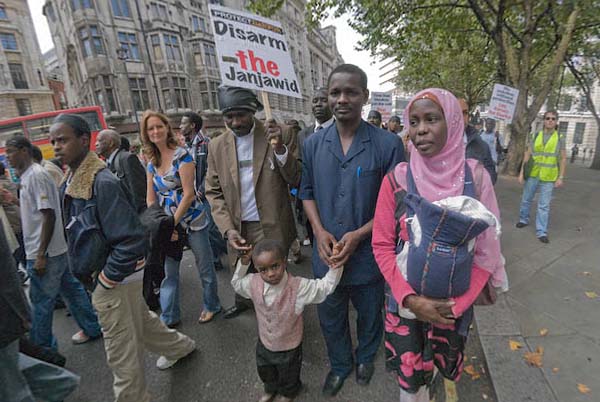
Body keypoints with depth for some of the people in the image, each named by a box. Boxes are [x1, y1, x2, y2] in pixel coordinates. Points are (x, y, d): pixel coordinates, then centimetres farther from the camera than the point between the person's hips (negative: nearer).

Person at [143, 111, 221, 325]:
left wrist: (172, 223, -15)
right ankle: (169, 316, 29)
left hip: (192, 220, -5)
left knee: (204, 266, 9)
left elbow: (188, 193, -16)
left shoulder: (182, 155, -10)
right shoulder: (152, 162, 8)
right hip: (167, 223, 6)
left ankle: (211, 306, 31)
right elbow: (151, 199, 6)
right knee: (169, 271, 13)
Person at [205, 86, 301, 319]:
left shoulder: (280, 135, -9)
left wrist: (280, 149, -26)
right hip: (237, 229, 4)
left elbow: (296, 180, -10)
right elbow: (213, 193, 3)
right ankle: (243, 302, 56)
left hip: (272, 228, -3)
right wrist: (228, 230, -9)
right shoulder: (217, 146, 0)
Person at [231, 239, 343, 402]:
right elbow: (236, 283, -1)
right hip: (264, 344, 4)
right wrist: (243, 263, -16)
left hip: (289, 349, -3)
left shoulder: (299, 287, -35)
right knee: (265, 374, 35)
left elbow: (327, 285, -31)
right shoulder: (253, 283, -22)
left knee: (288, 378, 29)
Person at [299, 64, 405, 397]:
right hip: (326, 254, 3)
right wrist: (320, 231, -10)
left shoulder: (388, 144, -14)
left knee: (369, 315, 24)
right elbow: (307, 192, 5)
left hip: (367, 255, -2)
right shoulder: (313, 144, -3)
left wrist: (359, 235, -19)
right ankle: (339, 365, 51)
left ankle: (365, 357, 56)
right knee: (330, 319, 22)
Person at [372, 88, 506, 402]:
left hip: (454, 303, 2)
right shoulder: (397, 179, -14)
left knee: (442, 361, 25)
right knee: (409, 375, 14)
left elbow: (486, 248, -5)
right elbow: (382, 246, -10)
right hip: (405, 300, -1)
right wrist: (411, 298, -17)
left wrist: (458, 302, -11)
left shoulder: (475, 177, -10)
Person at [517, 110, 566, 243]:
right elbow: (527, 155, 4)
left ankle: (541, 231, 5)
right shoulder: (534, 136, 3)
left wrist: (560, 177, -3)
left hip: (548, 177, -1)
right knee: (526, 199, 12)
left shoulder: (560, 138, 3)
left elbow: (563, 159, 3)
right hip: (532, 174, 1)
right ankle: (523, 220, 33)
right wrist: (521, 172, -1)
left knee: (544, 205, 0)